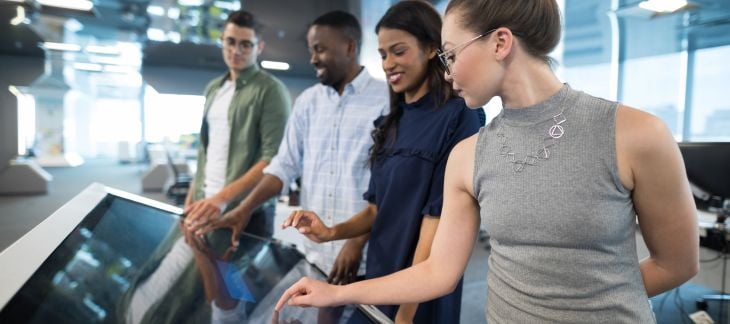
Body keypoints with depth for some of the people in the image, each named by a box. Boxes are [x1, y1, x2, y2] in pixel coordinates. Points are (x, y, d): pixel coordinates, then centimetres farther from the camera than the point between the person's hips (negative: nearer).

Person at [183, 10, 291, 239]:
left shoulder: (271, 90, -9)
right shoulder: (213, 89, 13)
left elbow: (273, 158, -17)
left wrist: (223, 197, -24)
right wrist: (192, 196, 13)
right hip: (205, 204, 6)